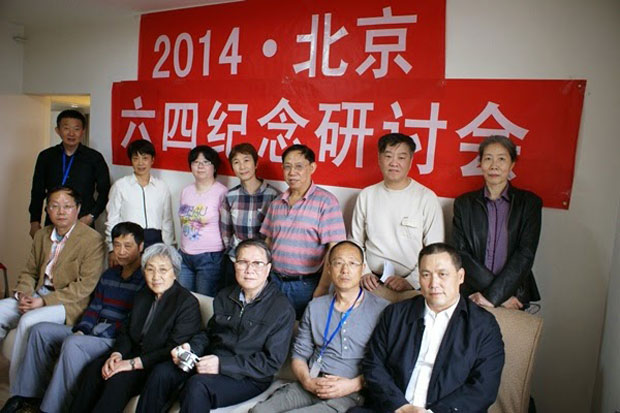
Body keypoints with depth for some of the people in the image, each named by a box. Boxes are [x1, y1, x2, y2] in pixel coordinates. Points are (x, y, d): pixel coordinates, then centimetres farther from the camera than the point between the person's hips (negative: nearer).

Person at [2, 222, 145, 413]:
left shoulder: (145, 279, -10)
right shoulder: (108, 275, 17)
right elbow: (94, 307, 17)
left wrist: (104, 335, -17)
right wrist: (81, 330, -1)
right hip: (93, 332, 9)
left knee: (72, 344, -33)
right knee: (41, 330, 1)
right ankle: (30, 394, 6)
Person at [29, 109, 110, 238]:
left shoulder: (94, 158, 0)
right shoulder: (46, 156, 8)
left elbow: (104, 192, 4)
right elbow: (38, 191, 13)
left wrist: (92, 216, -5)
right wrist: (34, 222, 9)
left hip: (83, 224, -2)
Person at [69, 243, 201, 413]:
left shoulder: (188, 303, -14)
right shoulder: (142, 296, 12)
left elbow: (175, 351, -18)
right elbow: (126, 332, 15)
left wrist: (133, 363, -21)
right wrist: (117, 354, -7)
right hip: (135, 354, 7)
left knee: (120, 378, -29)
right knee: (93, 368, -16)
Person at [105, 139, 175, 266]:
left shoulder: (162, 187, 8)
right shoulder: (120, 185, 3)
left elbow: (167, 221, 10)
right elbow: (112, 220, 4)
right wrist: (112, 249, 1)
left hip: (155, 242, 2)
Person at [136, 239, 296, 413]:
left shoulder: (282, 309, -11)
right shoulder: (225, 296, 10)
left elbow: (272, 361, -14)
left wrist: (222, 364, -21)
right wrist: (190, 348, -4)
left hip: (249, 378, -6)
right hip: (212, 362, 6)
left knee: (197, 384, -31)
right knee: (163, 371, -16)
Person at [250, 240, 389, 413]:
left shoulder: (381, 309, 1)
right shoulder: (315, 307, 15)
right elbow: (299, 353, 14)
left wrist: (354, 384, -13)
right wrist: (307, 381, -5)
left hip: (351, 393, -4)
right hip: (311, 385, 4)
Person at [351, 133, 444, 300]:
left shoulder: (427, 198, -2)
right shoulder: (366, 195, 8)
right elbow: (356, 242, 12)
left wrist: (411, 281, -11)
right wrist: (364, 272, -2)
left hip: (412, 286, -3)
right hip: (373, 281, 3)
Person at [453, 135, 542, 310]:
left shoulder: (529, 202, -1)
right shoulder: (464, 203, 2)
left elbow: (525, 255, -9)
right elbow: (460, 254, -5)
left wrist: (492, 296, -17)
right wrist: (502, 295, -14)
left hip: (514, 298, 0)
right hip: (472, 296, 1)